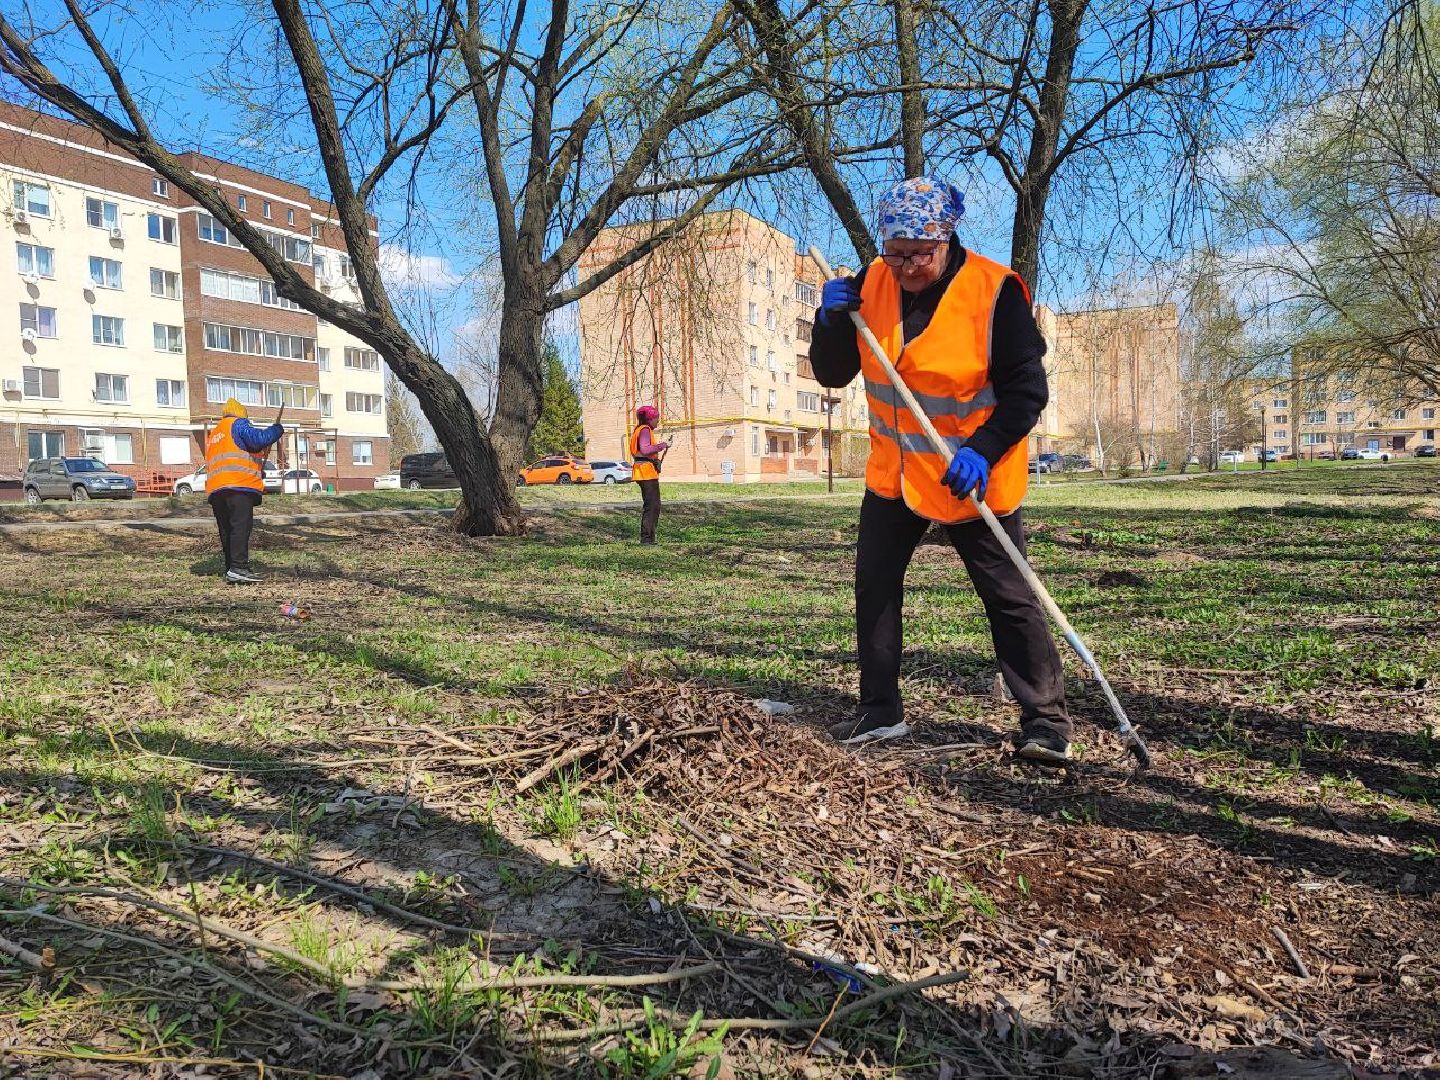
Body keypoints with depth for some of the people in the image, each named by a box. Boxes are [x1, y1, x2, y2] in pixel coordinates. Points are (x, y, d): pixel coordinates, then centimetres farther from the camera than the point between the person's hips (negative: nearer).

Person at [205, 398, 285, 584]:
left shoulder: (212, 434, 32)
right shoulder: (238, 424, 6)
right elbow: (258, 439, -13)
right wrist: (277, 429, 4)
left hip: (215, 489, 8)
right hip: (240, 485, -8)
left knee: (227, 530, 9)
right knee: (241, 526, -14)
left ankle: (231, 569, 7)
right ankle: (239, 567, -24)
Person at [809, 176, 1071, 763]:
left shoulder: (994, 291, -16)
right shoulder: (872, 283, -2)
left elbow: (1027, 390, -15)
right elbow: (832, 374, 1)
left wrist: (982, 451, -28)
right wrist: (832, 318, -17)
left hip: (973, 478, -5)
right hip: (893, 472, 6)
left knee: (1008, 599, 0)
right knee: (873, 585, 10)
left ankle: (1046, 720, 14)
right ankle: (881, 710, 25)